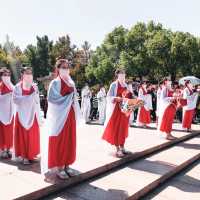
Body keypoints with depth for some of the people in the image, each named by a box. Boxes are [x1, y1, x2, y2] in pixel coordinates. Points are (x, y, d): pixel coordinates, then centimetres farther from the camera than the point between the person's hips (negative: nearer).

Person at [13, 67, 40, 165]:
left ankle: (30, 155, 17)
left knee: (32, 135, 4)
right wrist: (30, 97, -18)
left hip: (32, 115, 3)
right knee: (23, 135, -1)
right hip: (22, 115, -3)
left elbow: (37, 101, 8)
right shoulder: (17, 87, -1)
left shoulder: (35, 87, 8)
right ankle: (24, 156, 8)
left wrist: (38, 115, 4)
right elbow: (15, 100, -15)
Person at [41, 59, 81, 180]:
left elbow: (74, 99, 14)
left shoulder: (71, 83, 13)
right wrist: (67, 99, -13)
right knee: (58, 142, 1)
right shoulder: (55, 83, -5)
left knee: (69, 141, 9)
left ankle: (66, 165, 20)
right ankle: (58, 168, 11)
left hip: (70, 115, 6)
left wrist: (76, 114, 4)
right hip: (59, 116, -6)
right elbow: (51, 99, -15)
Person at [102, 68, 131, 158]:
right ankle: (117, 150, 3)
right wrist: (116, 98, -26)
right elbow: (109, 97, -10)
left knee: (123, 128, 10)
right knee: (116, 129, -3)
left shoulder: (126, 85, 13)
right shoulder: (114, 85, -5)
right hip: (116, 109, -6)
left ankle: (122, 147, 21)